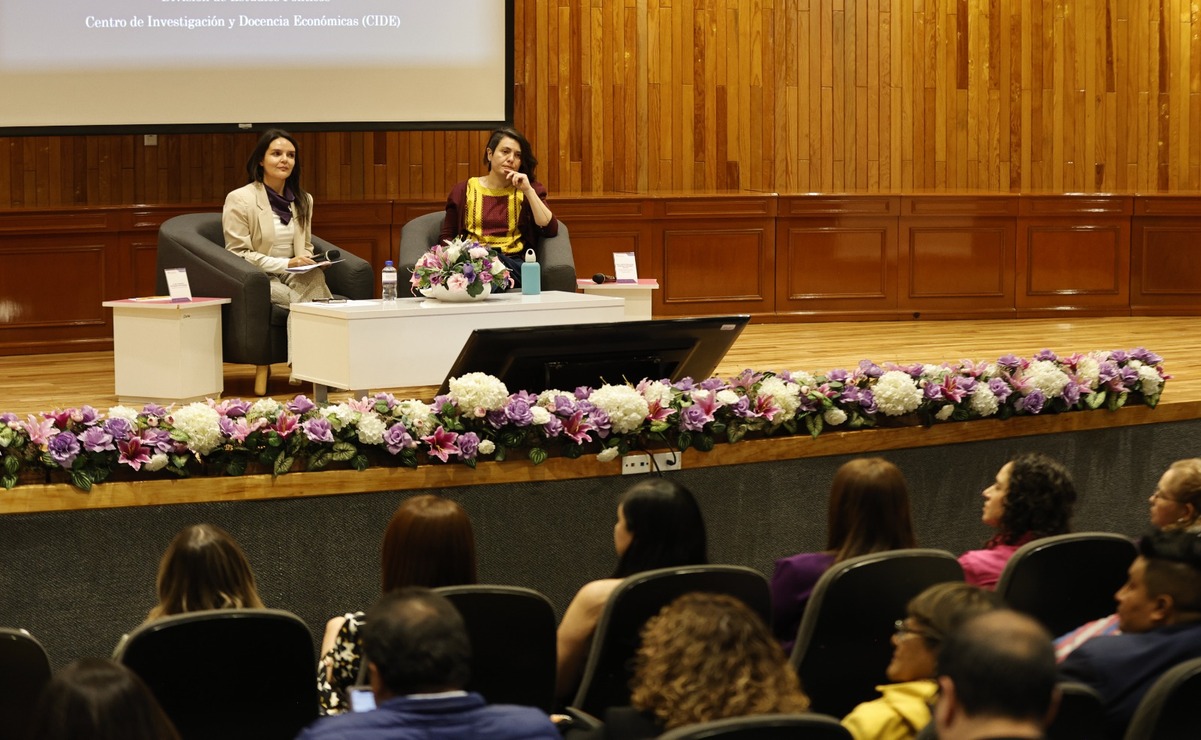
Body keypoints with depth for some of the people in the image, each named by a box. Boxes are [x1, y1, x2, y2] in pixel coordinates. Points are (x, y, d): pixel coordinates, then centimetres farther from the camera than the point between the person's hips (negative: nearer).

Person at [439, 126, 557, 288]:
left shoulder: (529, 191, 19)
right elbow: (446, 238, 18)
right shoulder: (464, 191, 19)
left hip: (512, 263, -1)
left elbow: (550, 230, 3)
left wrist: (528, 190, -2)